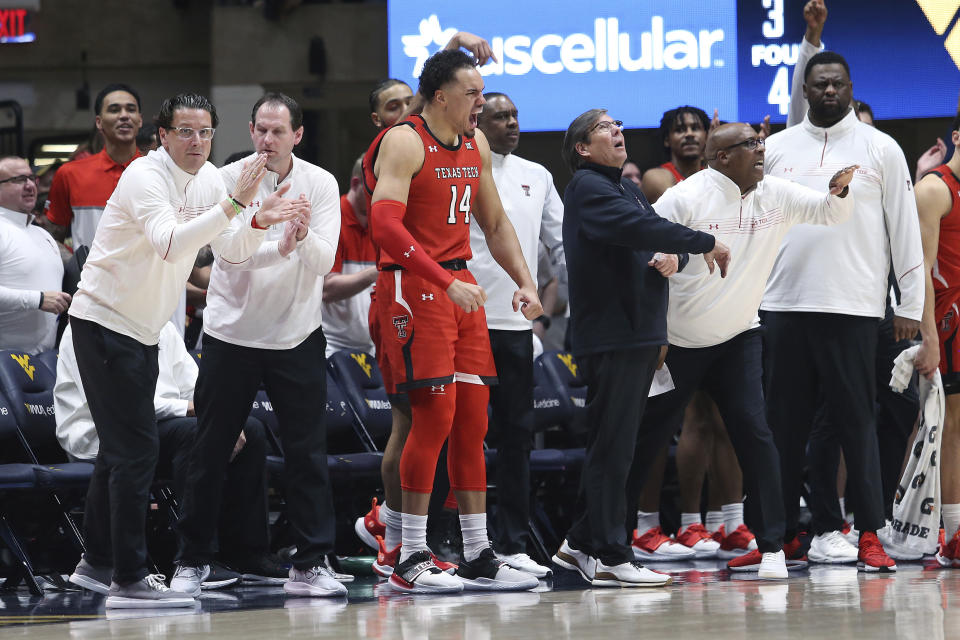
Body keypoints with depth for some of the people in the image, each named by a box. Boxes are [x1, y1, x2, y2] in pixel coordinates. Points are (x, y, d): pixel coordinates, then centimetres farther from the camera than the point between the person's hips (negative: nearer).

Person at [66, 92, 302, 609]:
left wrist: (259, 223, -12)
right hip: (104, 320, -9)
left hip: (142, 329, 9)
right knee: (136, 449, -12)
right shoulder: (146, 176, -20)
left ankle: (97, 556, 31)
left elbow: (231, 250, 9)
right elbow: (170, 243, -36)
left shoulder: (208, 179, 7)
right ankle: (129, 580, -11)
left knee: (121, 445, 18)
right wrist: (234, 203, -40)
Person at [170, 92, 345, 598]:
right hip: (231, 332, -1)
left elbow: (324, 260, -11)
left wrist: (304, 235, -33)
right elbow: (228, 252, -18)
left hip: (297, 335, 1)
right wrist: (281, 247, -35)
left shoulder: (321, 185, -1)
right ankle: (193, 560, 16)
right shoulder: (228, 181, -5)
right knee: (210, 452, 5)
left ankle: (311, 564, 2)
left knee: (307, 452, -3)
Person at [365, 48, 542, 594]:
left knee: (473, 422, 7)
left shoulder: (475, 144, 14)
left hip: (462, 289, 8)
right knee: (435, 417, -13)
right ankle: (411, 562, -8)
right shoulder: (404, 143, -12)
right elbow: (386, 225, -23)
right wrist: (447, 284, -29)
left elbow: (495, 222, 23)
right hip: (414, 287, -8)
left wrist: (525, 281, 9)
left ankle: (478, 557, 11)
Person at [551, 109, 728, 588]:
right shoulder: (587, 188, -8)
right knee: (611, 445, -9)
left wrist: (674, 257, -7)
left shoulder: (627, 189, 22)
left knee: (612, 445, 13)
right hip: (609, 336, -9)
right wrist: (705, 243, -19)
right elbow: (635, 227, -23)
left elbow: (655, 234, 17)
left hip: (640, 335, 9)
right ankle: (609, 557, -9)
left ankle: (581, 544, 19)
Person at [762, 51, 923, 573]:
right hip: (783, 306, 3)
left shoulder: (880, 148, 4)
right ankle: (781, 532, 11)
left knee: (855, 421, -4)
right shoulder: (775, 149, 11)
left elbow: (904, 230, 4)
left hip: (852, 308, -3)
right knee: (784, 422, 5)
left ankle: (870, 534, -2)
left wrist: (910, 305, -1)